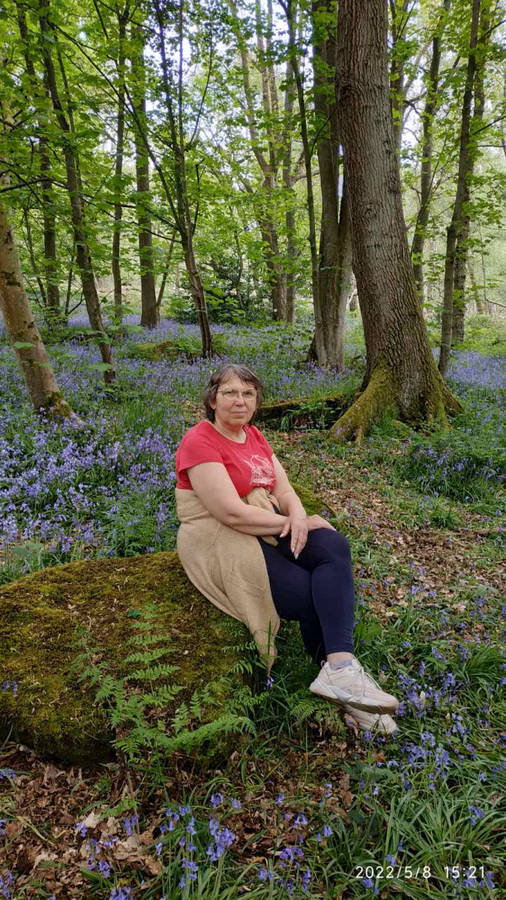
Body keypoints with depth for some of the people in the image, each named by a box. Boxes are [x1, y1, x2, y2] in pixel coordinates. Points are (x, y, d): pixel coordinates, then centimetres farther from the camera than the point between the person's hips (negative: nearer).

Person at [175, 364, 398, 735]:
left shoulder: (254, 436, 13)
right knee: (311, 595, -20)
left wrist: (297, 515, -17)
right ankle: (338, 672, 0)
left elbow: (283, 487, 6)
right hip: (222, 542, -7)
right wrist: (291, 524, -14)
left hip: (268, 528, 7)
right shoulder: (199, 442, -13)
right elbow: (231, 513, -21)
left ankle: (340, 667, -27)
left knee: (334, 547, -20)